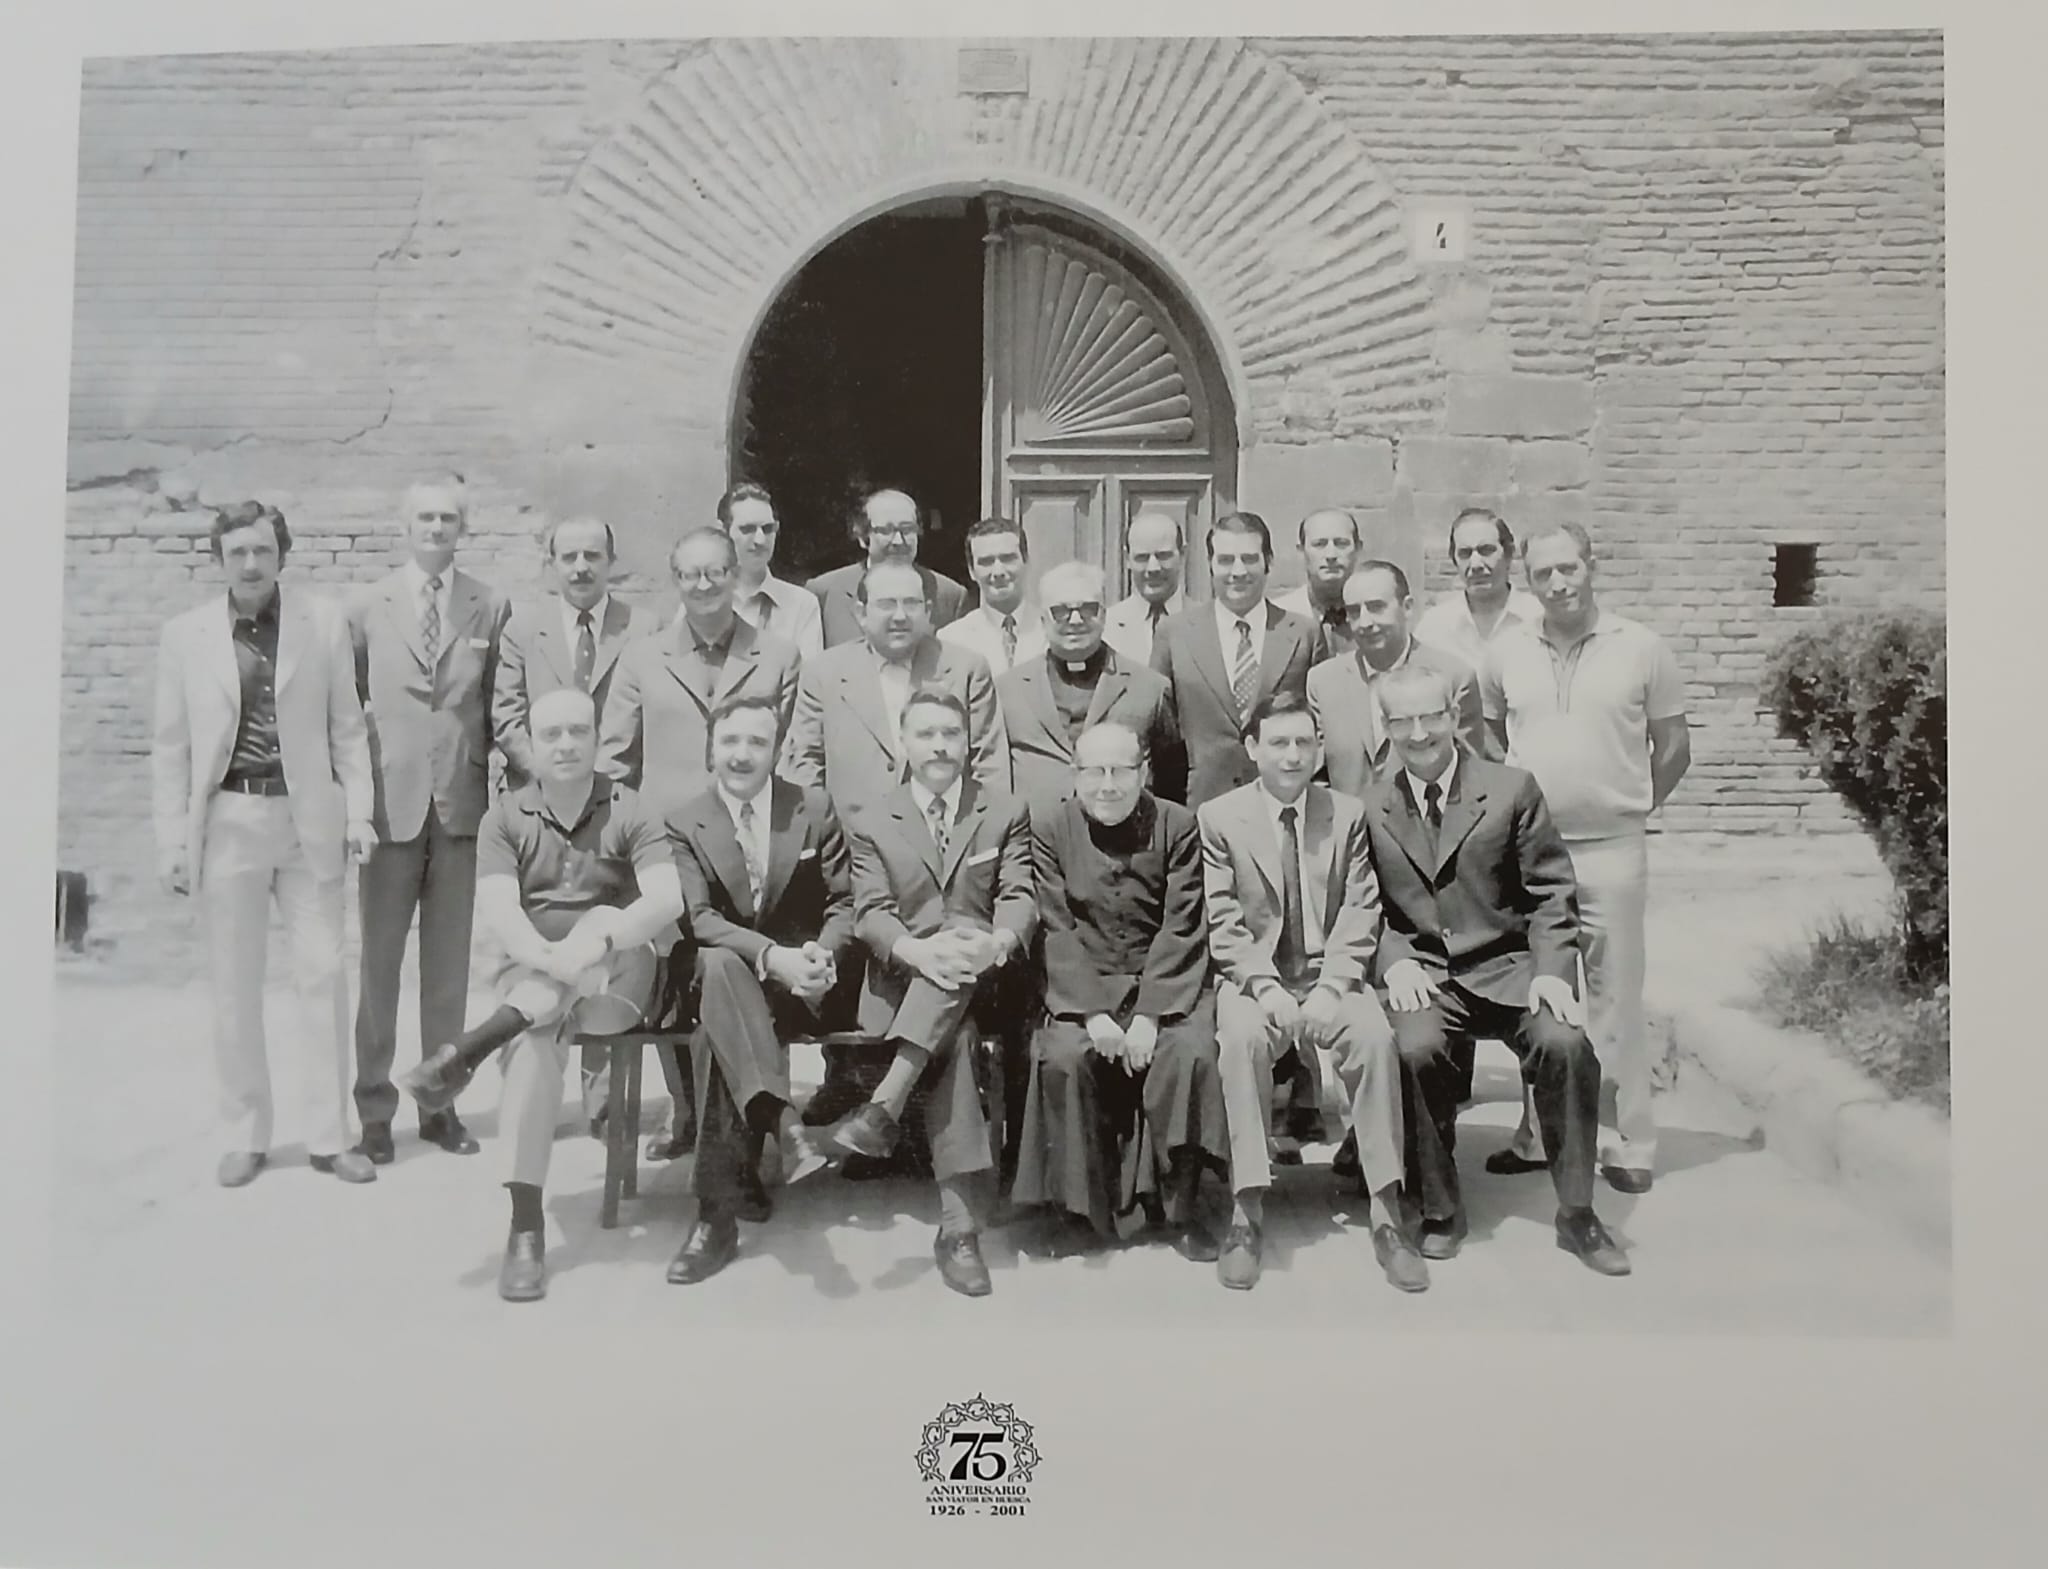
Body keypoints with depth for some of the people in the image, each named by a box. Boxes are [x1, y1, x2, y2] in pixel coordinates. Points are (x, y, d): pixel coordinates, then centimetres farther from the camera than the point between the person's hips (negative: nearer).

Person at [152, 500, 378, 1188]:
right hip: (227, 821, 0)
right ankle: (245, 1138, 19)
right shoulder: (184, 635, 2)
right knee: (233, 987, 6)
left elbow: (347, 728, 6)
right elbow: (171, 748, 4)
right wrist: (172, 841, -1)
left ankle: (329, 1137, 12)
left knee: (324, 975, 1)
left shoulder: (324, 623, 2)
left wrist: (358, 810, -3)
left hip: (308, 819, 0)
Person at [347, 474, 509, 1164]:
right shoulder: (366, 608, 5)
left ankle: (442, 1102, 17)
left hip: (460, 803, 1)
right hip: (390, 802, -1)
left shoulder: (491, 608, 6)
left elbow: (499, 704, 8)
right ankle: (374, 1108, 13)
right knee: (379, 962, 3)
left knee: (449, 963, 8)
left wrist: (498, 769, -1)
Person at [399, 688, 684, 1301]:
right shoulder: (506, 817, 4)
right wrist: (549, 957, -32)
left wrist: (596, 942, -33)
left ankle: (471, 1047, -37)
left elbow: (667, 900, -15)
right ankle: (525, 1226, -35)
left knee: (604, 918, -33)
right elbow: (497, 909, -12)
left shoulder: (629, 813, 0)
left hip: (616, 982, 0)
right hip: (530, 973, 1)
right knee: (535, 1041, -32)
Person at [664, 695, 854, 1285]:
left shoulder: (815, 810, 6)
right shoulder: (685, 824, 3)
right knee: (719, 965, -37)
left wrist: (822, 954, -18)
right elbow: (698, 918, -9)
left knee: (729, 1032, -33)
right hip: (726, 972, 1)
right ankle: (784, 1124, -49)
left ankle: (719, 1207, -31)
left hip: (808, 986, -1)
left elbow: (845, 902, 5)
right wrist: (770, 956, -27)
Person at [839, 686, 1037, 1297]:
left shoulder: (1007, 815, 13)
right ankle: (961, 1221, -39)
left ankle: (886, 1104, -41)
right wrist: (921, 950, -25)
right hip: (903, 982, -1)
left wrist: (994, 944, -25)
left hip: (983, 982, 1)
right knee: (951, 1039, -33)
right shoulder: (869, 822, 11)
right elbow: (871, 913, -1)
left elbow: (1019, 899, 0)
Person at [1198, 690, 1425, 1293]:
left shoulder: (1348, 814, 8)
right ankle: (1247, 1214, -28)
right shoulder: (1217, 817, 2)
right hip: (1253, 978, -1)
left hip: (1332, 977, 2)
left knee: (1375, 1035, -29)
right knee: (1241, 1037, -34)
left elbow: (1360, 912, 2)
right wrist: (1267, 987, -18)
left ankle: (1387, 1214, -23)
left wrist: (1330, 988, -13)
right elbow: (1223, 923, -4)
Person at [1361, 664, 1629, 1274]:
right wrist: (1395, 961, -9)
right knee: (1416, 1050, -30)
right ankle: (1439, 1210, -7)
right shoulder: (1369, 805, 5)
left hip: (1506, 968, 0)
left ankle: (1576, 1214, -5)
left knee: (1565, 1044, -26)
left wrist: (1551, 969, -10)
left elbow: (1551, 891, 3)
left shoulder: (1511, 790, 2)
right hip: (1419, 973, 0)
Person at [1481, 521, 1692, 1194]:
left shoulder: (1642, 648, -3)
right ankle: (1537, 1133, 22)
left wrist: (1628, 807, 6)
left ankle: (1629, 1145, 11)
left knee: (1615, 1000, 1)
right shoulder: (1506, 653, 4)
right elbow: (1489, 737, 16)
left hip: (1612, 852, -3)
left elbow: (1673, 748, 5)